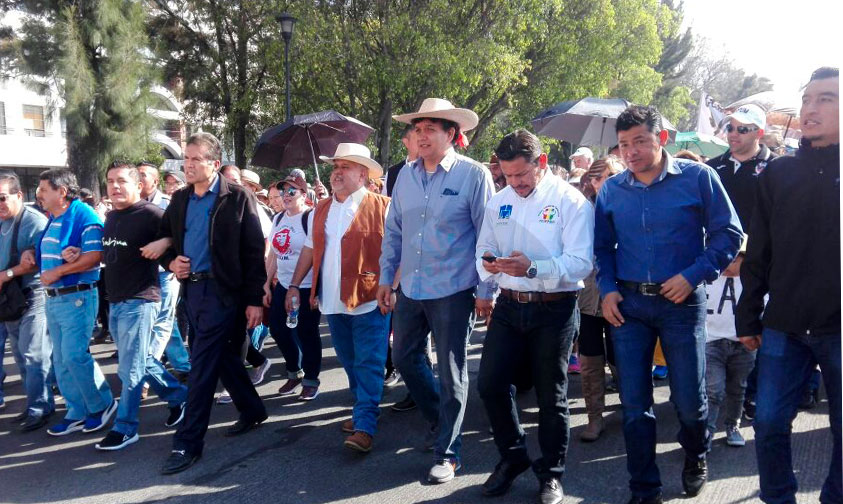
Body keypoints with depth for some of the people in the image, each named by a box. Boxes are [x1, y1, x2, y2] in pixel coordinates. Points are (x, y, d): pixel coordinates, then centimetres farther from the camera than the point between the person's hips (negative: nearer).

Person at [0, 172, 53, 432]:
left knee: (33, 356, -4)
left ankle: (39, 409, 4)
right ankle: (35, 404, 24)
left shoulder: (35, 221, -14)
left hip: (32, 296, -8)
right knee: (21, 356, 14)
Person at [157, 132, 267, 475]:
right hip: (191, 289, 6)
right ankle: (252, 410, 36)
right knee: (223, 357, 17)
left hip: (222, 291, -6)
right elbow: (164, 238, 22)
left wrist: (255, 300, -12)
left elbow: (254, 251, -9)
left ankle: (188, 443, 4)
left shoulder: (237, 198, -7)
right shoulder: (180, 199, 10)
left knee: (202, 366, -5)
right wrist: (171, 262, 0)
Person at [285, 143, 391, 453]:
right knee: (350, 363, 15)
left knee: (368, 364, -3)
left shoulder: (382, 207, -6)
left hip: (369, 300, -6)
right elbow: (310, 249, 18)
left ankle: (365, 426, 1)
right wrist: (295, 285, 12)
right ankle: (362, 410, 30)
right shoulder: (321, 210, 13)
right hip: (333, 302, 6)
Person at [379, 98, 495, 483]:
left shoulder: (473, 175, -10)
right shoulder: (406, 175, 6)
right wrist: (386, 278, 13)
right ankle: (441, 421, 40)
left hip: (452, 291, -6)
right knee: (405, 358, 17)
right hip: (411, 288, 6)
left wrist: (486, 291, -10)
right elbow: (393, 231, 13)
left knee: (450, 373, 4)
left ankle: (447, 453, 20)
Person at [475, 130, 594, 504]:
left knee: (551, 395, 8)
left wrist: (533, 268, -31)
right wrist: (488, 262, -13)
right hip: (509, 306, 5)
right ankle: (512, 456, 29)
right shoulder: (498, 202, 8)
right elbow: (484, 248, 11)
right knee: (489, 383, 4)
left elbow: (580, 263, -17)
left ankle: (550, 473, 28)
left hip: (554, 309, -4)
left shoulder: (570, 201, -10)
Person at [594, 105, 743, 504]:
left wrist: (693, 275, -13)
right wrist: (607, 289, 0)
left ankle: (696, 457, 41)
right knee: (634, 405, 6)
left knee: (689, 401, 7)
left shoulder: (697, 177, -4)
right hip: (627, 305, 2)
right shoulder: (611, 190, 4)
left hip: (681, 301, -2)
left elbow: (728, 232, -3)